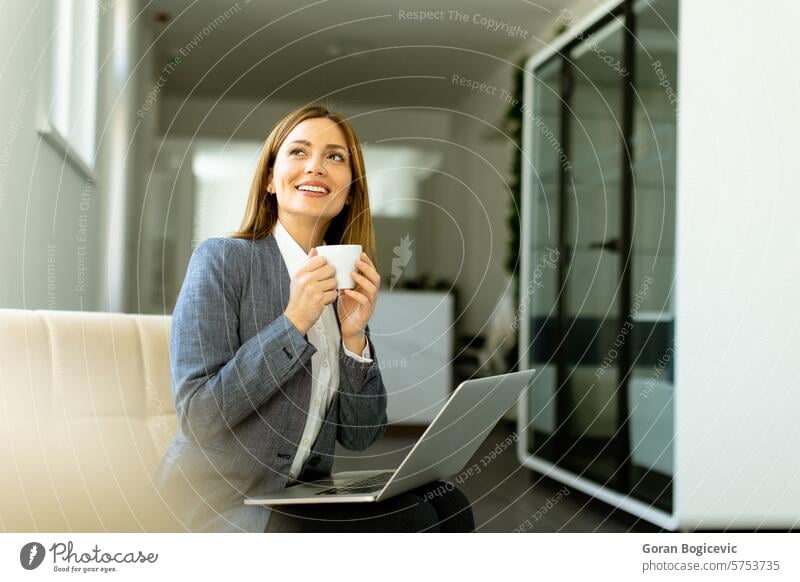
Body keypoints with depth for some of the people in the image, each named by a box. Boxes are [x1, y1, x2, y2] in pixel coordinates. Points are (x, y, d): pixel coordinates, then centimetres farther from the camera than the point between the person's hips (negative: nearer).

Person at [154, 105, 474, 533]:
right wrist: (292, 323, -20)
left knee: (446, 507, -18)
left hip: (300, 497, 6)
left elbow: (360, 436, 5)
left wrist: (355, 336, -10)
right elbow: (196, 417, -16)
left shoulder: (343, 287, 8)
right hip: (218, 507, -6)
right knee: (412, 520, -23)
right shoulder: (222, 259, -8)